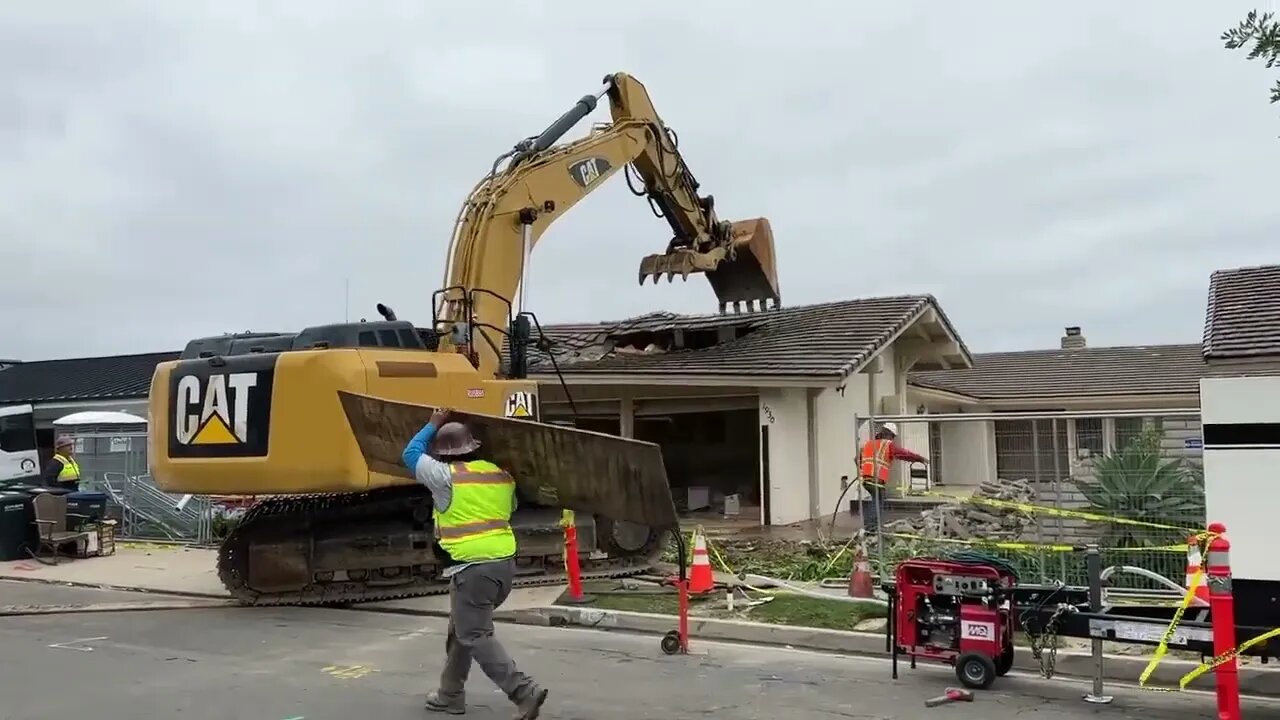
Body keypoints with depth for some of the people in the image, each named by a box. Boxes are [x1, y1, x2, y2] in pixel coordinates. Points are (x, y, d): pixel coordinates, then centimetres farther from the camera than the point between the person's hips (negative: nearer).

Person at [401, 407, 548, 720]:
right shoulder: (501, 474, 11)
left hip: (473, 567, -8)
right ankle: (450, 695, 30)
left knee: (474, 636, -1)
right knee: (461, 629, 21)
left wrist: (433, 425, 19)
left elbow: (411, 454, 7)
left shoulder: (446, 476, -7)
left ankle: (524, 692, -10)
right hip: (505, 562, 8)